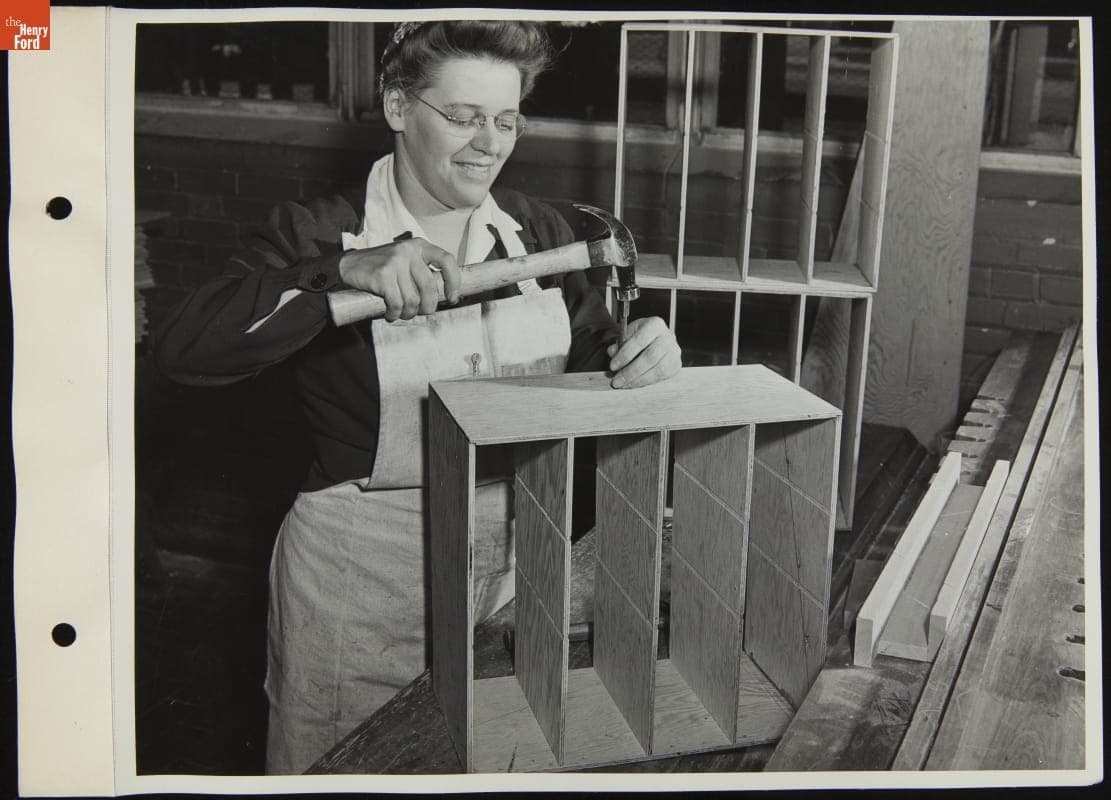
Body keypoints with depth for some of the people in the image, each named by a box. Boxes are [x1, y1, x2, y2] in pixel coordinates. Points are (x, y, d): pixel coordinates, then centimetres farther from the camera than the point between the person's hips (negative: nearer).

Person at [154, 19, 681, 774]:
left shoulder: (540, 232, 4)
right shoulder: (317, 235, -10)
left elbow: (591, 359, 11)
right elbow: (182, 349, -23)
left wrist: (641, 351, -13)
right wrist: (346, 272, -34)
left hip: (516, 565, 4)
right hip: (362, 583, -4)